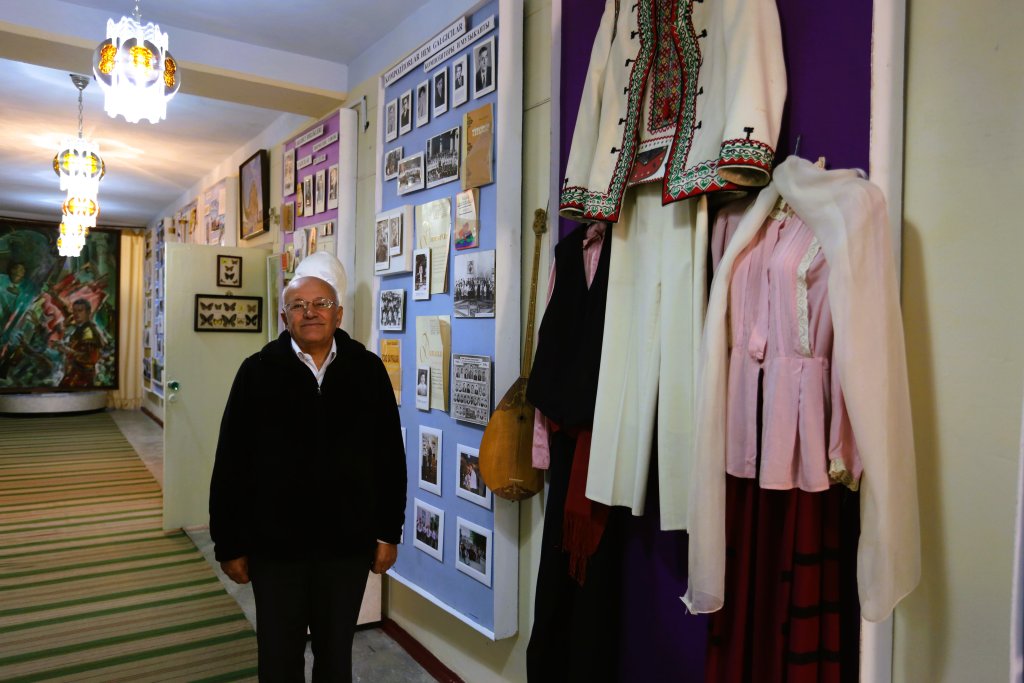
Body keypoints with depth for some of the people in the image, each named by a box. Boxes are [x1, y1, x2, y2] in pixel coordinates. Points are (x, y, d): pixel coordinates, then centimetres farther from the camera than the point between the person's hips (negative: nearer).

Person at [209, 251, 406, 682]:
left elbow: (390, 456, 0)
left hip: (348, 542, 1)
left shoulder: (367, 370, -3)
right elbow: (230, 464, -2)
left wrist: (389, 532, 1)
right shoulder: (258, 372, -4)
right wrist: (229, 544, -1)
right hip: (275, 543, 0)